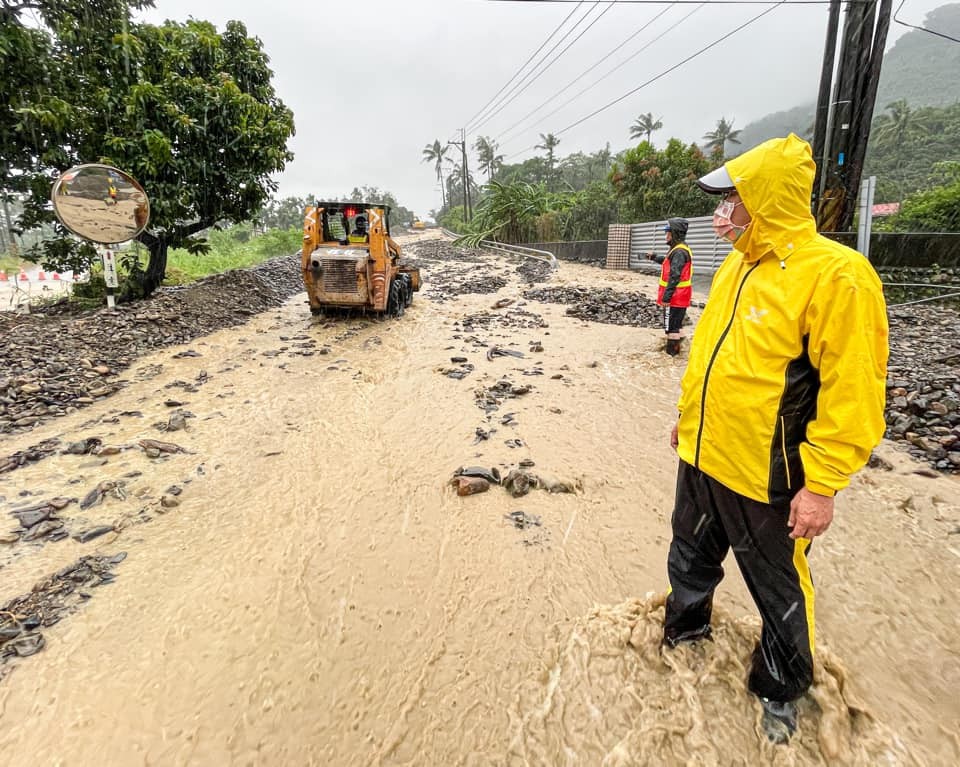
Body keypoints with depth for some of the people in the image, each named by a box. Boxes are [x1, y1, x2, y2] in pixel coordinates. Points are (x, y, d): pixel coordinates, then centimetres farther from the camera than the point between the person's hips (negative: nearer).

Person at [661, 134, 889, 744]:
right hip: (701, 457, 7)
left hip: (766, 476, -7)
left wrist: (822, 486, -18)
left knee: (779, 590, 16)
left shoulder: (836, 275, -19)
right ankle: (685, 630, 52)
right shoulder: (737, 266, 5)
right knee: (691, 556, 25)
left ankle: (780, 691, 40)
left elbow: (853, 394, -19)